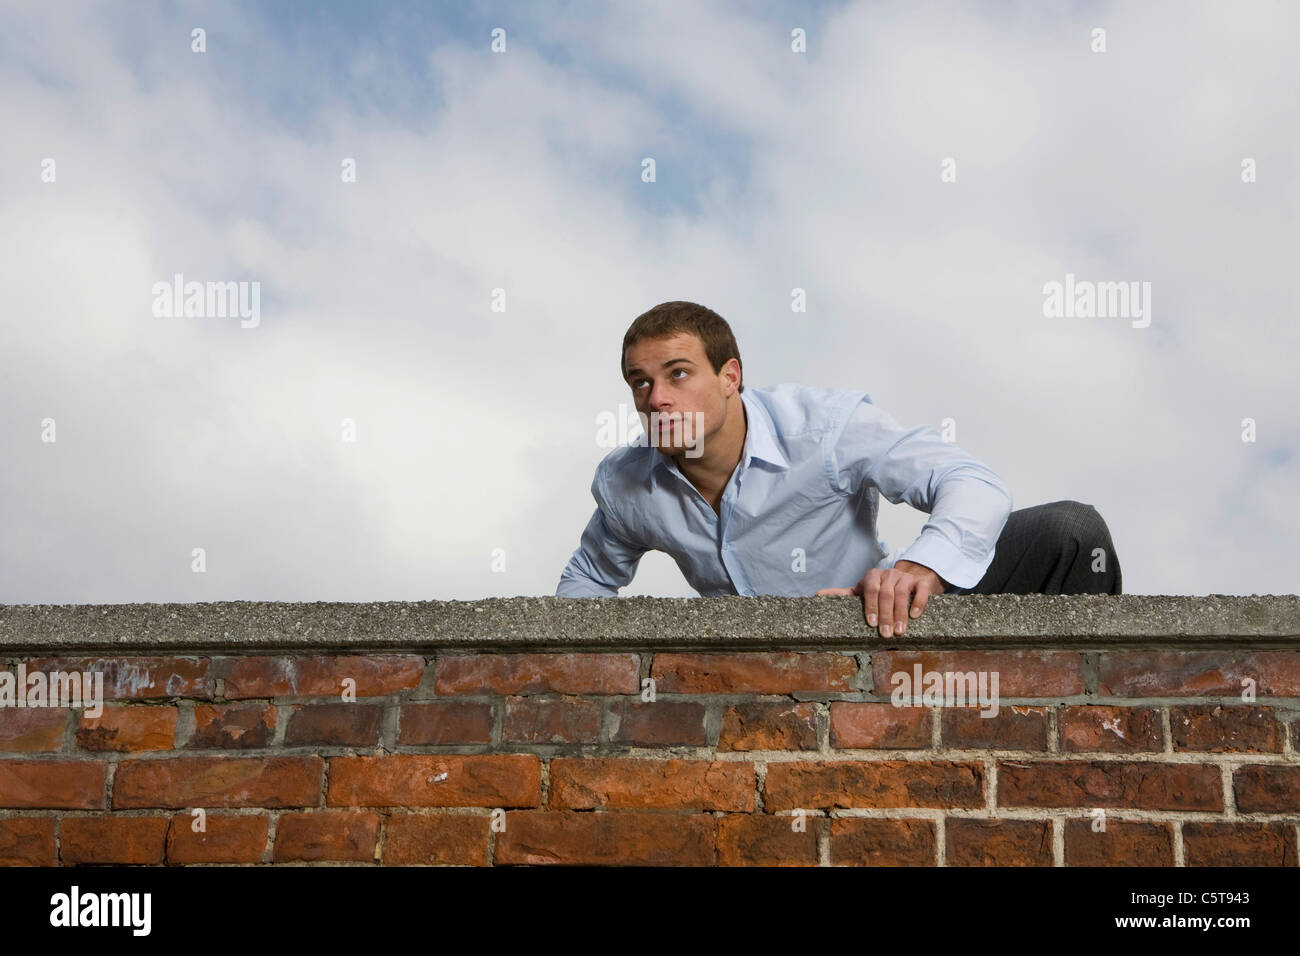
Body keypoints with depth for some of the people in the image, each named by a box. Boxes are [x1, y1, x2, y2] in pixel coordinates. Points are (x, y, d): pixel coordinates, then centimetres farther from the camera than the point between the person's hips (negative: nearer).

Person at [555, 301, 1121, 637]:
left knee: (1070, 531, -22)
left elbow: (977, 487, -32)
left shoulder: (822, 429, -24)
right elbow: (590, 576, 15)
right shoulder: (623, 486, -9)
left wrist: (921, 567, -53)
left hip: (892, 622, -3)